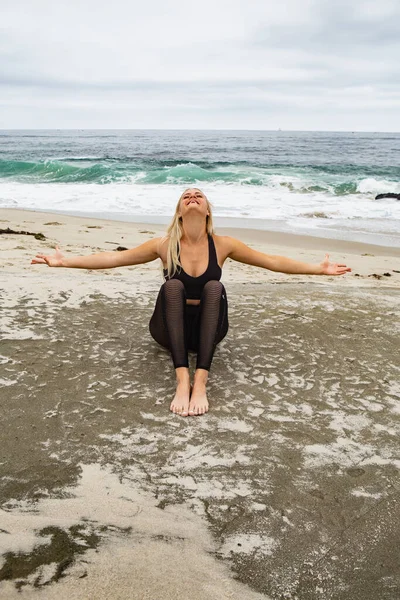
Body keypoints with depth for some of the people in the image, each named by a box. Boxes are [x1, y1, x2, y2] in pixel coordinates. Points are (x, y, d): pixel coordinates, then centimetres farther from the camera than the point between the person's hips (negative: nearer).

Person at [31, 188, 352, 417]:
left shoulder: (223, 245, -7)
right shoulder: (165, 245, -8)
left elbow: (272, 261, -2)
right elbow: (112, 258, -5)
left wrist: (319, 268, -4)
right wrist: (66, 261, -9)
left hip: (206, 330, 1)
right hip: (170, 329, 0)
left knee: (215, 287, -28)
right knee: (172, 285, -29)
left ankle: (201, 382, -42)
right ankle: (182, 380, -43)